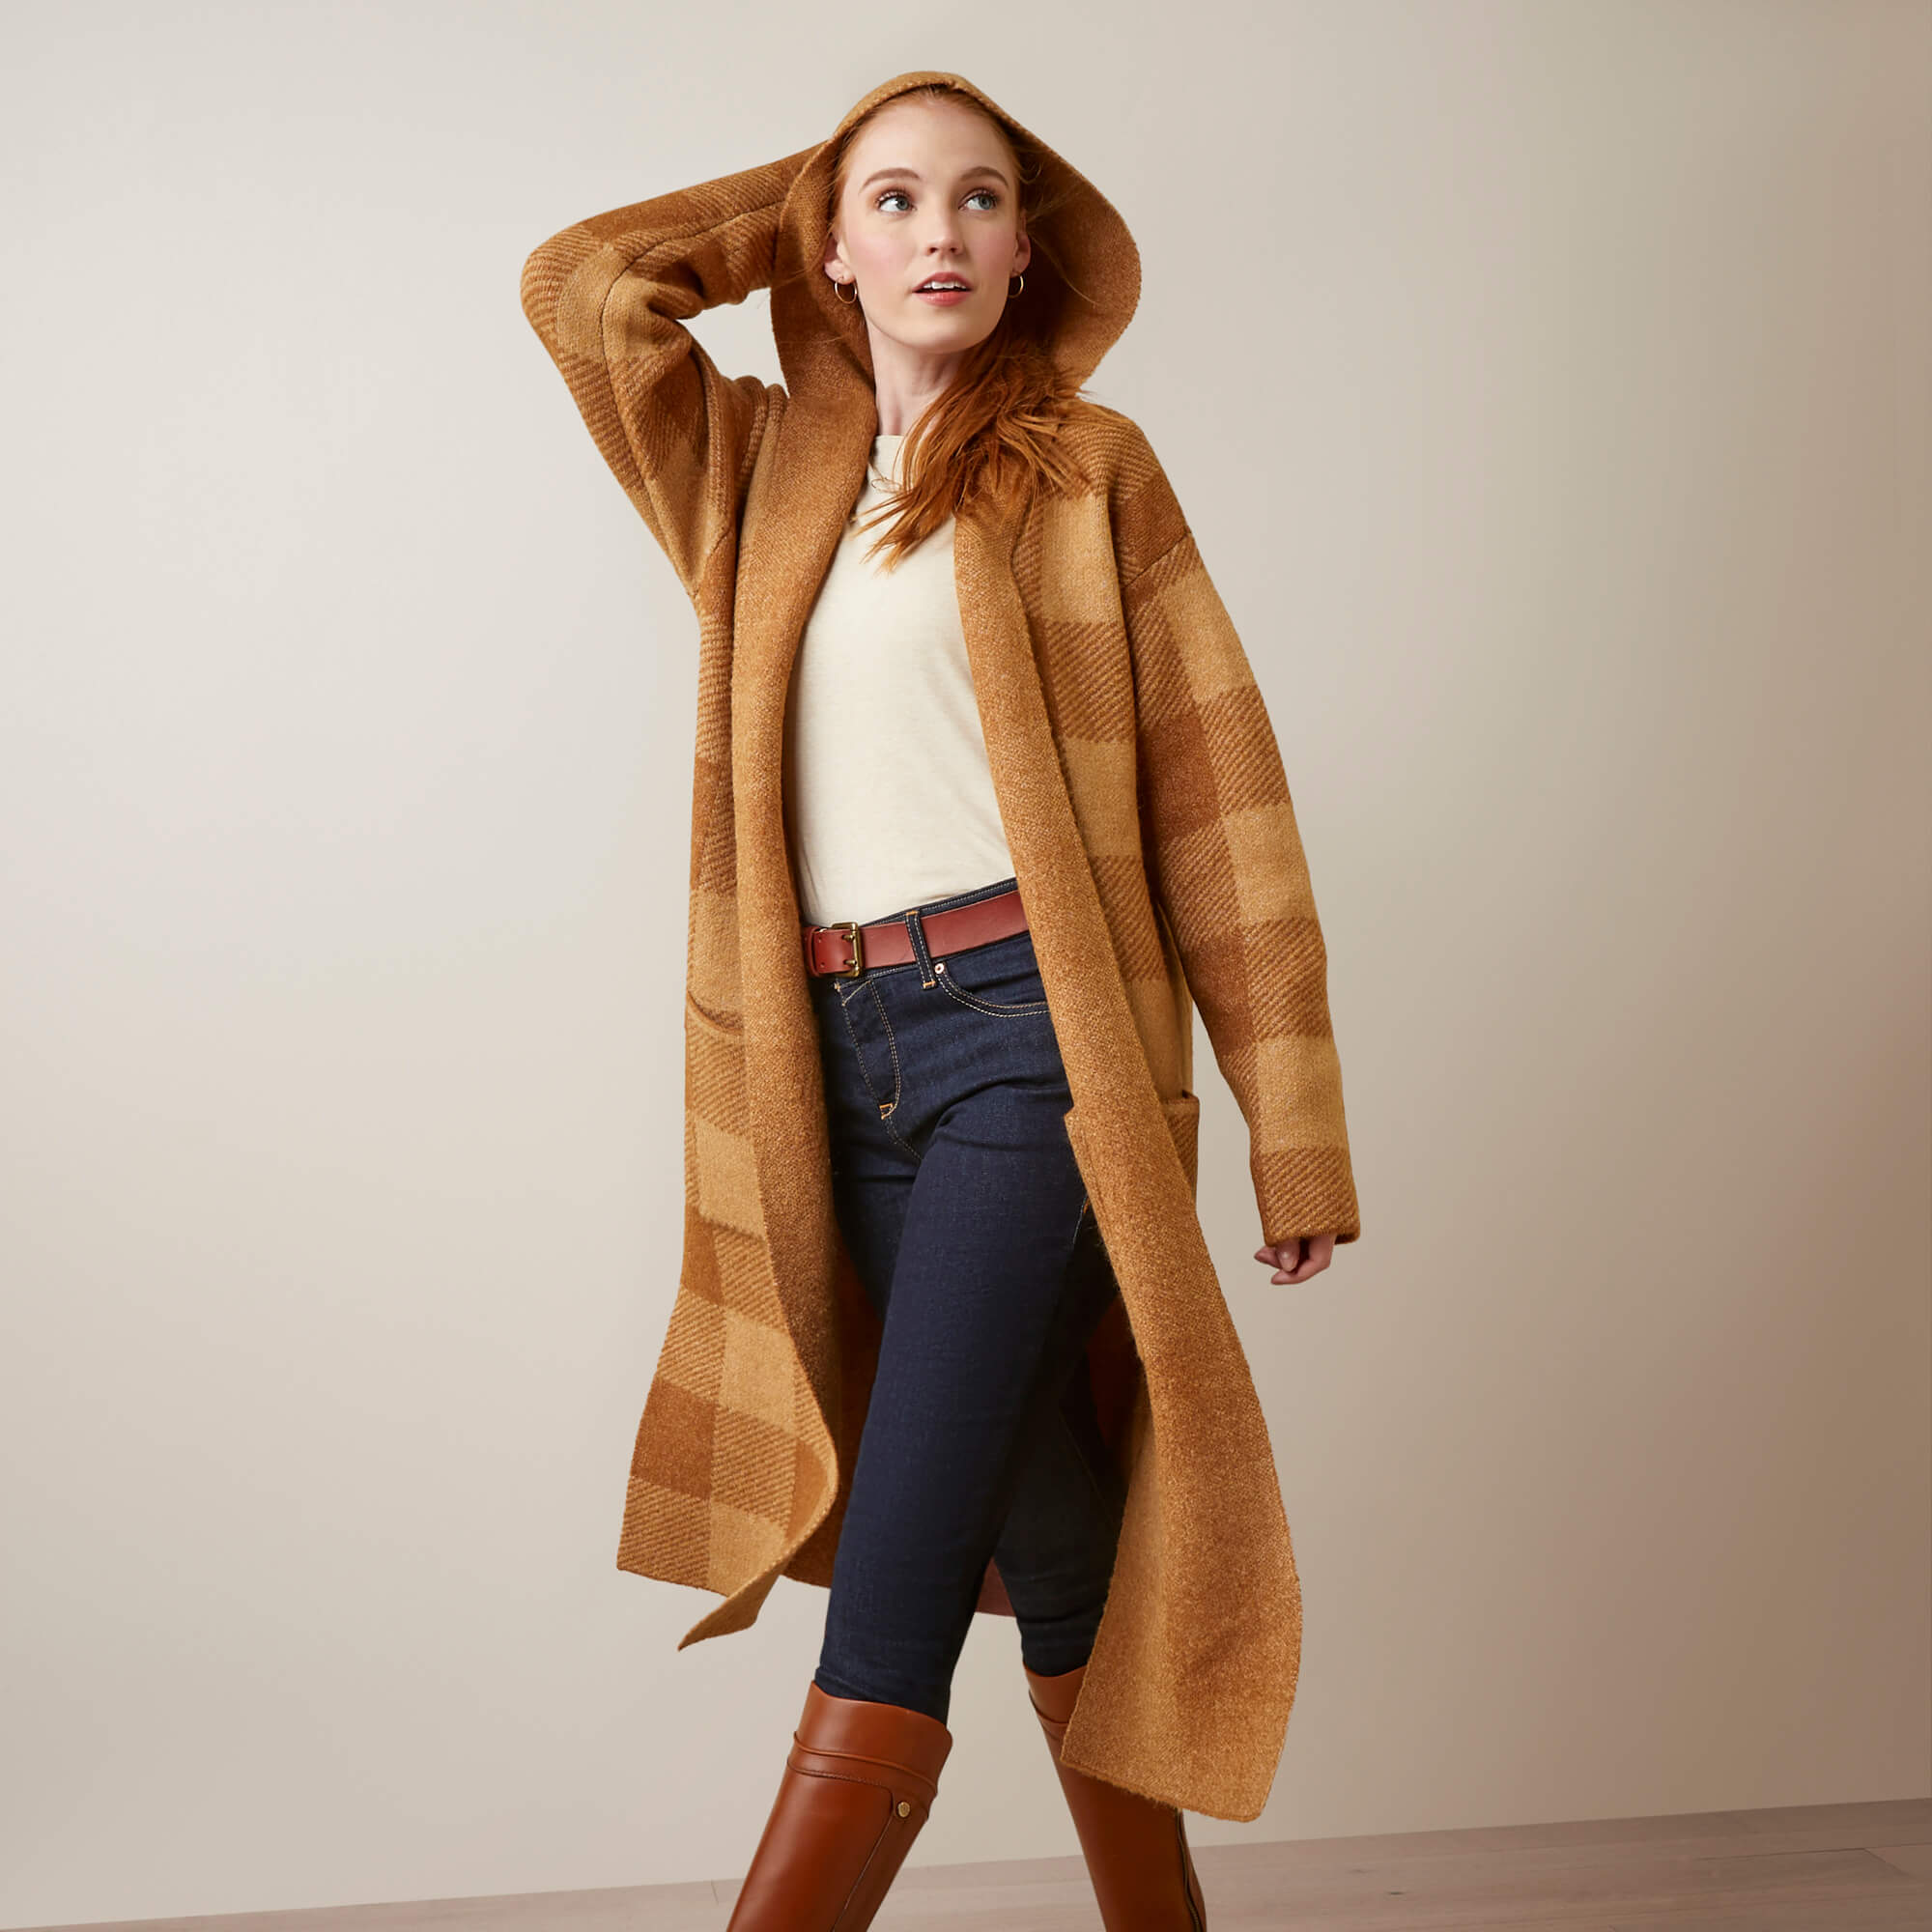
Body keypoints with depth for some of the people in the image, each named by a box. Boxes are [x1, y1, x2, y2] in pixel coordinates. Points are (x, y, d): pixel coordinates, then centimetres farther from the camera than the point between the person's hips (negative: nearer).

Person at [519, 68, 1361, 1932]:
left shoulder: (1084, 467, 4)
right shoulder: (768, 470, 16)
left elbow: (1214, 792, 0)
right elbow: (578, 282, 14)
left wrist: (1292, 1120, -4)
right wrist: (803, 190, 18)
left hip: (1026, 1031, -4)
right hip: (845, 1053, 4)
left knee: (896, 1583, -9)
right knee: (1054, 1551, 12)